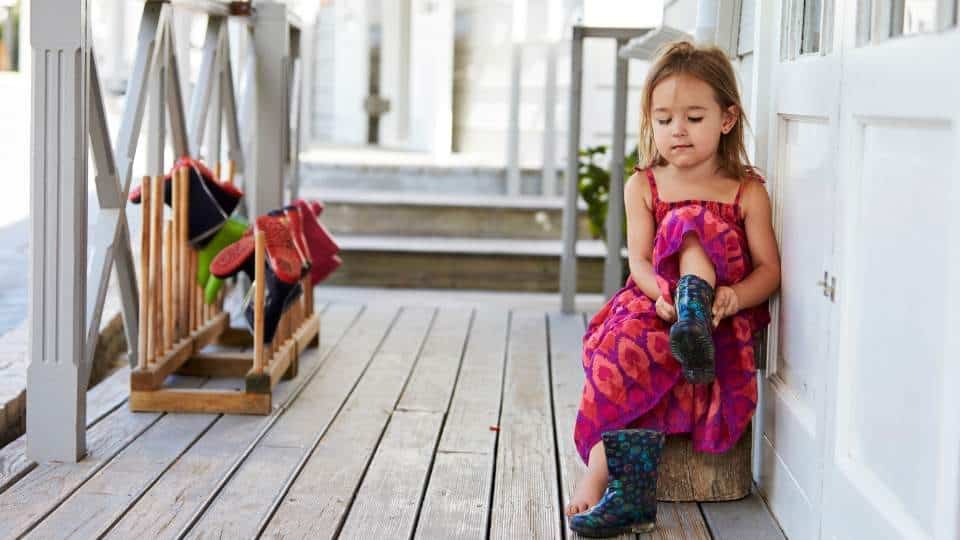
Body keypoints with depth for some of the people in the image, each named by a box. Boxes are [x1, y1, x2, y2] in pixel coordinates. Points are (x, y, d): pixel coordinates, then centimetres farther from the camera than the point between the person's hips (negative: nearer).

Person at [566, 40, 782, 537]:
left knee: (691, 226, -24)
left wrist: (734, 297, -22)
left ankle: (695, 318, -49)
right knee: (621, 344, -33)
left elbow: (769, 269, 0)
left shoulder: (747, 192, 4)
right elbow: (639, 261, -2)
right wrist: (661, 292, -25)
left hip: (722, 315, -1)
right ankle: (601, 474, -35)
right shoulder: (643, 187, 8)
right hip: (653, 305, 1)